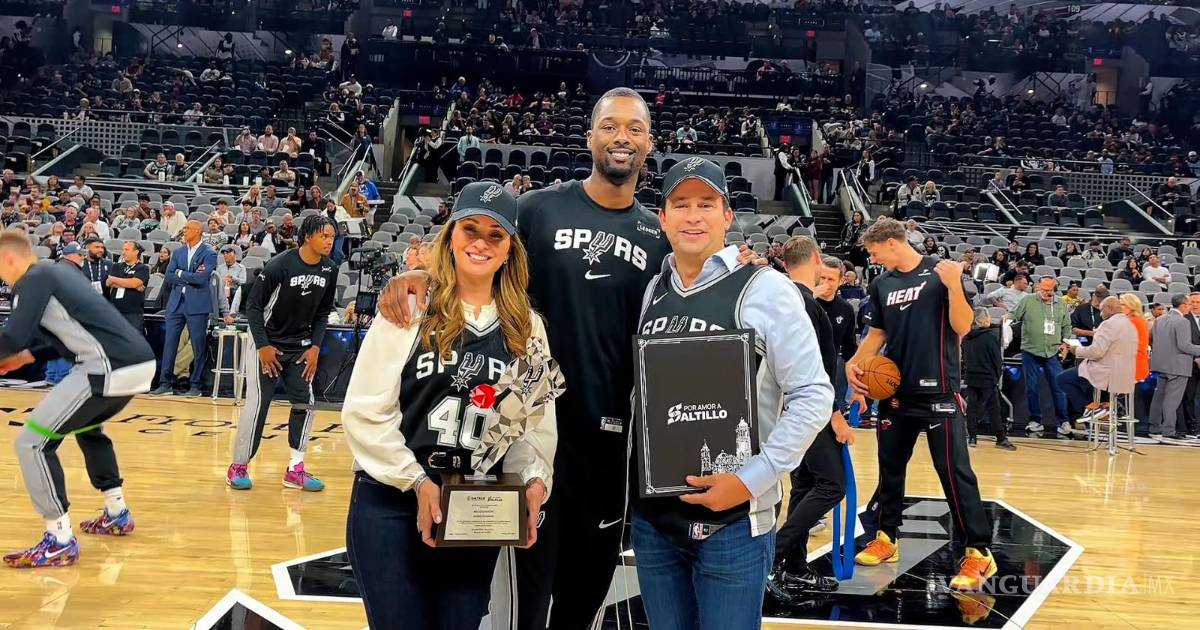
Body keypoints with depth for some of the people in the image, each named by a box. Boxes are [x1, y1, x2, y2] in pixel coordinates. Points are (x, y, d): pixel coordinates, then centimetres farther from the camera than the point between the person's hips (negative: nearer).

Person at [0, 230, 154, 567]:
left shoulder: (34, 279, -3)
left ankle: (60, 541, -1)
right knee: (86, 426, 35)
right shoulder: (57, 271, 24)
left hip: (112, 369, -9)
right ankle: (117, 514, 40)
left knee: (32, 442, -2)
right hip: (140, 362, 9)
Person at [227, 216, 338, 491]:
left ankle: (295, 470, 9)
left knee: (305, 403, -1)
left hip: (301, 347, 5)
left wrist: (315, 347, -3)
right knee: (258, 404, -4)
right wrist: (263, 346, -16)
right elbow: (254, 305, -14)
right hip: (267, 344, -5)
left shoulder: (329, 270, -4)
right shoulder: (279, 265, -20)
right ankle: (238, 467, 10)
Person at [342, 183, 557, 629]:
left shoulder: (527, 327, 7)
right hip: (391, 503, -3)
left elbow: (538, 422, 6)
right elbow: (365, 411, -7)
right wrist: (416, 482, -12)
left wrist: (535, 480, -11)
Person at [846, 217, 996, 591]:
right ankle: (887, 538, 27)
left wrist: (954, 286, -26)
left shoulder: (940, 274, -7)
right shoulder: (882, 285, 9)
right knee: (890, 466, 13)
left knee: (954, 471, -6)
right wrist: (855, 363, 2)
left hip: (938, 390, -6)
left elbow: (962, 327, -11)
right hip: (896, 390, 6)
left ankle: (979, 552, 0)